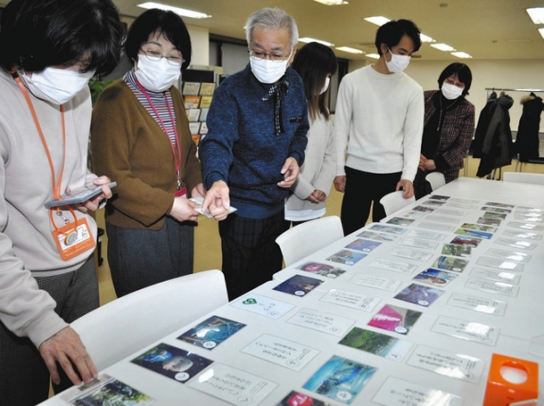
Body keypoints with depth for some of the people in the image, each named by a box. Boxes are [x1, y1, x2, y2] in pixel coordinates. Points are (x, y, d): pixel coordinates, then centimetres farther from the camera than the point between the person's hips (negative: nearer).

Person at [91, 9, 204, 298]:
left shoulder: (173, 96, 8)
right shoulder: (115, 100, -16)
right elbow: (112, 176, -19)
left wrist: (195, 183, 1)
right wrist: (167, 204, -20)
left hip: (180, 220, 8)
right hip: (139, 226, -7)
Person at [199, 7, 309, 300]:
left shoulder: (294, 84, 0)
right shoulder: (231, 90, -18)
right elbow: (217, 141, -29)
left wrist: (296, 156, -8)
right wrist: (217, 181, -49)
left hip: (279, 203, 6)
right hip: (242, 209, -5)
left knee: (271, 282, 22)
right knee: (241, 291, 10)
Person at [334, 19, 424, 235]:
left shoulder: (413, 90, 2)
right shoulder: (352, 81, -1)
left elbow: (414, 137, 1)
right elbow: (341, 129, 2)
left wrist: (408, 175, -11)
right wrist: (339, 169, 0)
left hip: (393, 173, 1)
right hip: (356, 171, 0)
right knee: (349, 233, 6)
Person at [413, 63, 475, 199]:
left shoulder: (467, 109, -3)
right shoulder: (425, 98, 0)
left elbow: (462, 146, -5)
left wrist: (437, 163, -14)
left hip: (444, 172, -1)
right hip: (415, 168, 1)